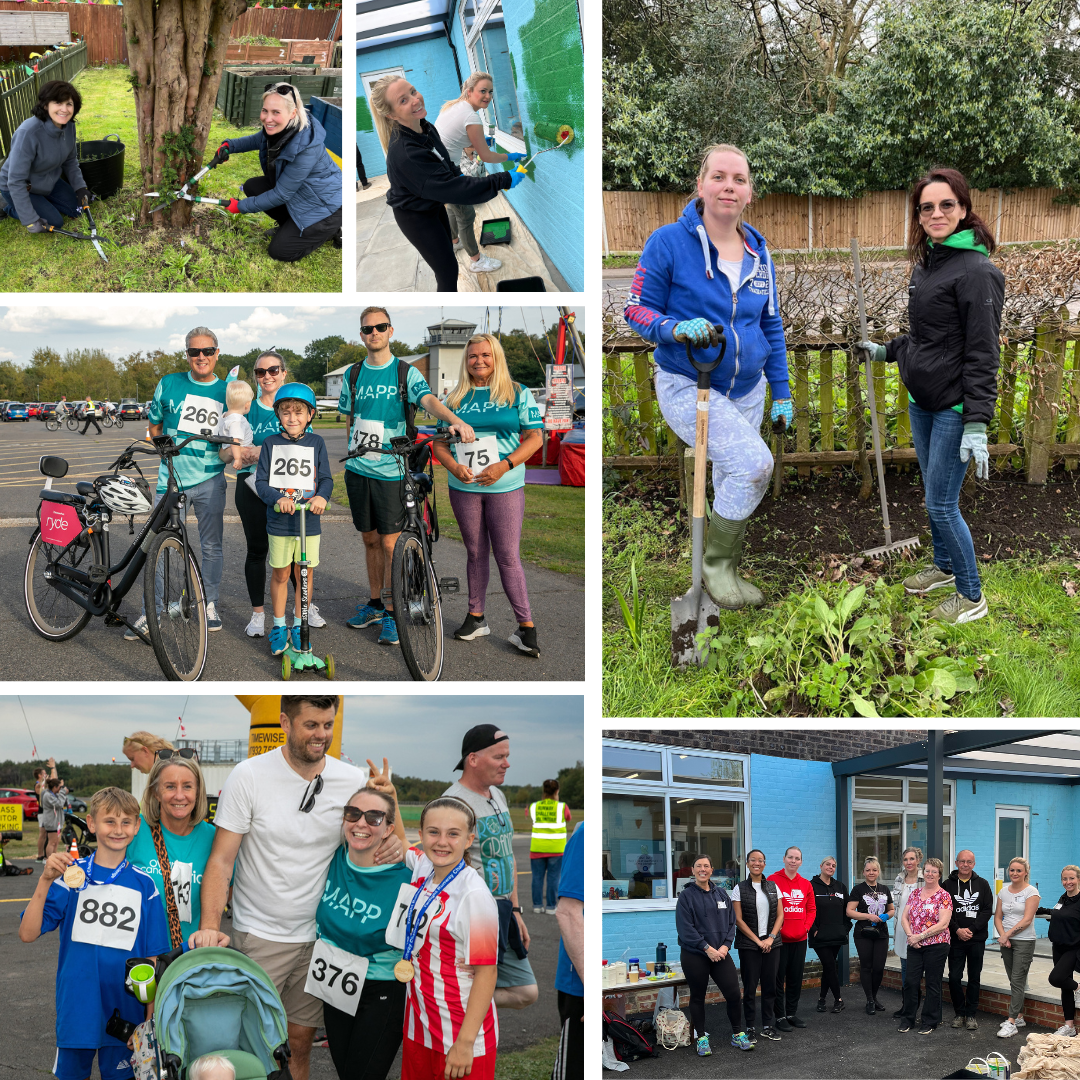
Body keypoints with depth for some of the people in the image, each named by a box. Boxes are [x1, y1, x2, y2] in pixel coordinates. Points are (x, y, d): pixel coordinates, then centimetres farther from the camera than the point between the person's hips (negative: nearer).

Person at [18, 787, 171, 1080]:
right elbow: (27, 933, -10)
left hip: (125, 1010, 0)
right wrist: (45, 881, -21)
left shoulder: (144, 885, -1)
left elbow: (153, 958, 0)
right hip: (76, 1008, 0)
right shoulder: (71, 875, -3)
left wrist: (150, 1020, -3)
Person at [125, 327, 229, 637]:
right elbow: (154, 426, 14)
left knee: (211, 546, 8)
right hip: (171, 478, 0)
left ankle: (210, 606, 24)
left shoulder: (227, 392, 4)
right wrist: (170, 451, 3)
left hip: (210, 480, 1)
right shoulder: (169, 384, 3)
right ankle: (149, 614, 5)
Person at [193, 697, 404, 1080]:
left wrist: (396, 844, -15)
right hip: (259, 936, -3)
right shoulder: (249, 775, -10)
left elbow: (384, 832, 11)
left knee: (301, 1042, 13)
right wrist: (210, 925, -23)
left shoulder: (352, 779, -1)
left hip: (318, 935, 3)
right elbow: (222, 859, -10)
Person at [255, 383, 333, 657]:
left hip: (309, 521, 1)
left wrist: (321, 495, -23)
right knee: (280, 574, 6)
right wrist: (278, 498, -23)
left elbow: (326, 478, -1)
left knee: (304, 574, 7)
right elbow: (261, 482, -4)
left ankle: (299, 625, 22)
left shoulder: (316, 443, 3)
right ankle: (279, 626, 19)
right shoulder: (271, 443, 0)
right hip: (279, 521, -1)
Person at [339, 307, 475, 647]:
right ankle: (375, 603, 26)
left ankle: (392, 613, 7)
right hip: (357, 469, 3)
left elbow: (429, 400, -20)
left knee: (390, 545, -3)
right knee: (370, 540, 13)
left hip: (391, 471, -3)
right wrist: (352, 454, 9)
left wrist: (456, 421, -38)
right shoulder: (352, 374, 9)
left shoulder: (406, 373, -2)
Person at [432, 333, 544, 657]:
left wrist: (505, 465, -15)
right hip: (463, 487, 3)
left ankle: (526, 626, -3)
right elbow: (440, 442, 11)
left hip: (505, 487, -3)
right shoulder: (455, 398, 10)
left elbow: (535, 436, -2)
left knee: (508, 556, -6)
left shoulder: (518, 393, 3)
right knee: (476, 553, 10)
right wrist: (454, 466, -10)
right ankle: (475, 618, 20)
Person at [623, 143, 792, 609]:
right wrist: (676, 329, -28)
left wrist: (781, 391, 12)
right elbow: (637, 309, -8)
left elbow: (771, 324, 14)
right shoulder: (669, 242, -12)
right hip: (687, 387, -6)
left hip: (746, 391, 6)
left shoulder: (758, 251, 5)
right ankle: (716, 564, -6)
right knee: (754, 462, -23)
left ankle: (728, 573, 33)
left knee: (730, 484, 14)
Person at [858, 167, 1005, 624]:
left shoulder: (976, 271, -18)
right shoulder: (926, 264, 9)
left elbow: (983, 353, -20)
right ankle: (943, 566, 40)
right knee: (933, 494, 20)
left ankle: (971, 595, 11)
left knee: (942, 504, -4)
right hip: (922, 401, 8)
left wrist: (976, 425, -23)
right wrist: (886, 351, 28)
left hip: (955, 406, -8)